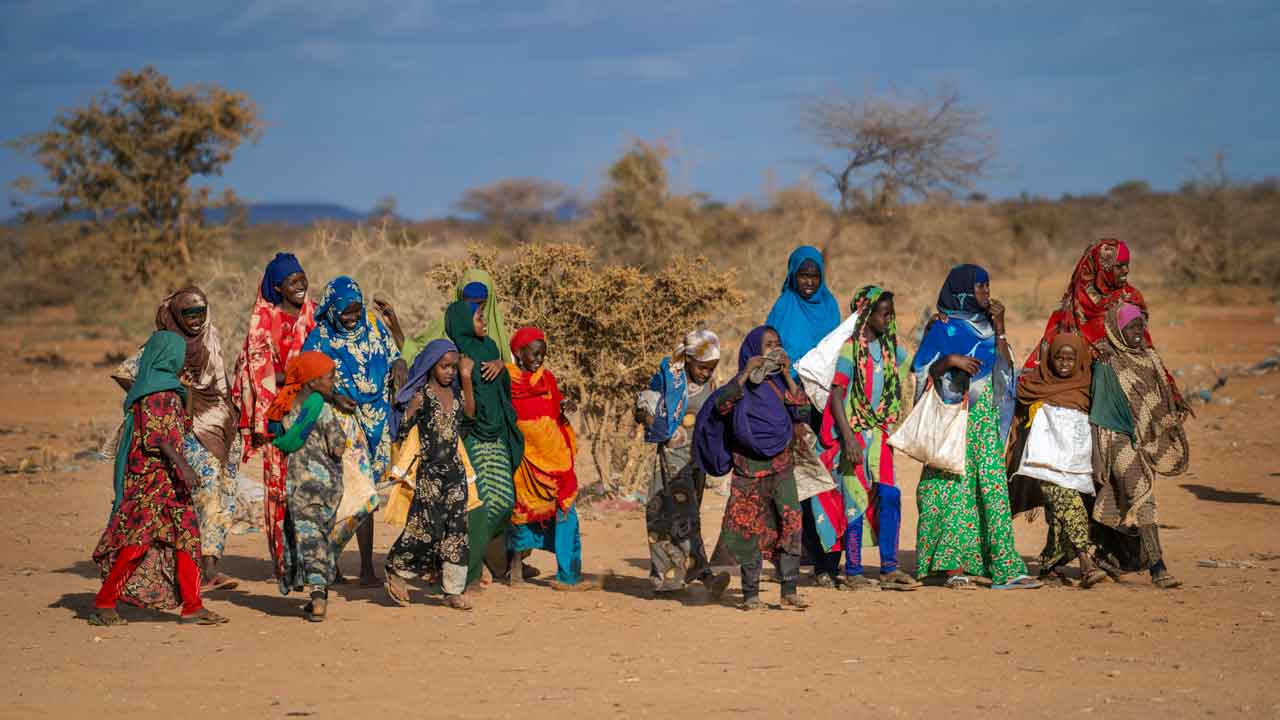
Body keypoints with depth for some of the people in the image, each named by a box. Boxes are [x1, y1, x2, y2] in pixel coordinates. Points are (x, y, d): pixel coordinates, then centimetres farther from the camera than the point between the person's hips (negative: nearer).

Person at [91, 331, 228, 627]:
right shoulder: (156, 389, -13)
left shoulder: (167, 386, 17)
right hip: (152, 475, -10)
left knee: (187, 534, 4)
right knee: (138, 538, -8)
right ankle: (103, 605, -3)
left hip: (168, 479, 10)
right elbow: (156, 434, -21)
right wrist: (182, 465, -26)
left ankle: (192, 606, 3)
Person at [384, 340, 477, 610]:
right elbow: (402, 428, -4)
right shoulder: (422, 395, -8)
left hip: (454, 469, 6)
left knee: (457, 528, 3)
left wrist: (466, 377, -7)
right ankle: (396, 570, 15)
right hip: (429, 471, -5)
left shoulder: (456, 392, 10)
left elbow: (470, 412, -8)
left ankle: (454, 590, 8)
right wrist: (413, 409, -20)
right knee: (426, 527, -7)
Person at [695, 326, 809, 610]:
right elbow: (720, 405, -18)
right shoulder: (742, 385, 1)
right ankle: (751, 594, 6)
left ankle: (789, 591, -7)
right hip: (749, 466, -3)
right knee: (750, 529, -2)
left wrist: (787, 375, -5)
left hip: (781, 465, 3)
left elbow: (802, 412, -2)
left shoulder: (780, 383, 11)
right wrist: (745, 374, -20)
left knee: (791, 522, -9)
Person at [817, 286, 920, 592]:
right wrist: (848, 438, -21)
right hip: (855, 432, -6)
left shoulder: (890, 346, 9)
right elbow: (836, 395, -14)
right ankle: (852, 573, 2)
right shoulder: (850, 349, -11)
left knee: (890, 497, 1)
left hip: (879, 433, 6)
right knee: (856, 500, -4)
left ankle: (889, 568, 6)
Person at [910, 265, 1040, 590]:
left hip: (986, 419, 5)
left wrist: (999, 328, 1)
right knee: (955, 486, -9)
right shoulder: (942, 328, -1)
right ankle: (953, 567, -8)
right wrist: (950, 360, -21)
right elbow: (924, 374, -5)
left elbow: (1005, 367, 8)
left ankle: (1006, 569, -7)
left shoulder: (986, 325, 17)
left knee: (992, 488, -2)